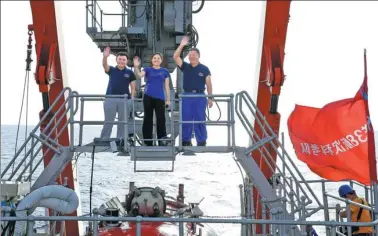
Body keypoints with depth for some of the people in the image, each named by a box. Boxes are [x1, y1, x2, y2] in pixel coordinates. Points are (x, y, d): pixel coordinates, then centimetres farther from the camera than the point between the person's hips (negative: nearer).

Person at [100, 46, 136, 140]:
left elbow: (133, 88, 7)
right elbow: (104, 65, -16)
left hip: (125, 100, 0)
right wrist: (105, 57, -36)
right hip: (110, 99, 0)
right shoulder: (111, 70, 6)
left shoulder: (130, 73, 6)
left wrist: (132, 99, -6)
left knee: (122, 121, 6)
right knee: (108, 121, 4)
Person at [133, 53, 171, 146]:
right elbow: (140, 75, -13)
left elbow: (167, 86, 11)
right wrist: (136, 67, -33)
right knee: (148, 119, 4)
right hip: (148, 97, 0)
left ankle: (162, 141, 2)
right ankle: (148, 142, 11)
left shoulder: (165, 71, 10)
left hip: (160, 98, 0)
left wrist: (168, 99, 6)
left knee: (161, 119, -4)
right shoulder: (147, 69, 7)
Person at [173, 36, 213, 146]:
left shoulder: (204, 69, 1)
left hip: (200, 96, -2)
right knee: (186, 119, 3)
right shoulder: (185, 67, 6)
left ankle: (201, 142, 8)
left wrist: (210, 98, -4)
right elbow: (175, 57, -5)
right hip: (187, 96, 2)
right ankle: (186, 141, 12)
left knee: (200, 119, 2)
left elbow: (208, 84, 1)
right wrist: (182, 45, -14)